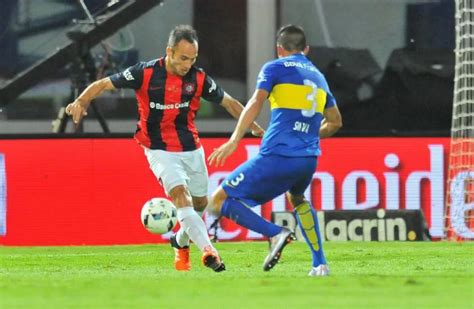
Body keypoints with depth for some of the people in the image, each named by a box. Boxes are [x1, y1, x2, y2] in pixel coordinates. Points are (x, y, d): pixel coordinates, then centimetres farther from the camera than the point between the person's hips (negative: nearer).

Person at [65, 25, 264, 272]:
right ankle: (208, 250, -35)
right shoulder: (145, 73, -14)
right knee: (181, 196, -23)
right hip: (160, 150, -4)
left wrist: (255, 127, 8)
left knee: (200, 203, 13)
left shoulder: (199, 79, -6)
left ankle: (181, 242, 42)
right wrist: (81, 101, -24)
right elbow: (104, 84, -8)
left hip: (192, 149, 4)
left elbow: (228, 102, 8)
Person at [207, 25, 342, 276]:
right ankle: (320, 264, 25)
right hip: (309, 159, 6)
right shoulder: (318, 76, 23)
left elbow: (256, 102, -12)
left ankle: (274, 233, -21)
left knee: (218, 202, -1)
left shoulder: (274, 68, 4)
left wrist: (234, 140, -19)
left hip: (277, 156, -6)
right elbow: (335, 122, 32)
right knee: (297, 198, 38)